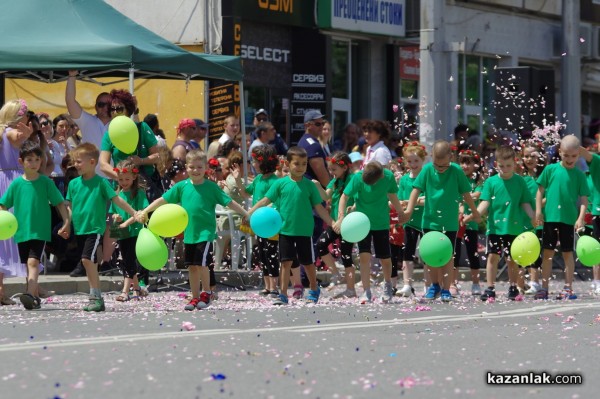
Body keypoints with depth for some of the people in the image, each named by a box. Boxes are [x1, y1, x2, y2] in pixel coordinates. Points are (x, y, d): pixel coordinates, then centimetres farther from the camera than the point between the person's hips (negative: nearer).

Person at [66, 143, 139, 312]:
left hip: (95, 228, -6)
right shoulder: (74, 183, 8)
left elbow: (116, 199, -5)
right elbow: (70, 207, 17)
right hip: (79, 229, 6)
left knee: (87, 259, -19)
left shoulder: (100, 182, -6)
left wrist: (134, 214, -8)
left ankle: (97, 297, -13)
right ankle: (95, 297, 16)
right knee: (89, 262, 9)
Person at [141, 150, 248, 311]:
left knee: (202, 264, -11)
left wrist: (247, 214, -10)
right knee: (192, 266, 9)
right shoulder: (182, 186, 3)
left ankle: (206, 293, 9)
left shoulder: (211, 187, -6)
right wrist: (145, 211, 1)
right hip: (189, 233, 4)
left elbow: (230, 202, -5)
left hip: (206, 232, -4)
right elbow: (163, 200, 6)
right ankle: (195, 297, 20)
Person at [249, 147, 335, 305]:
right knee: (286, 261, 0)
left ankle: (314, 290, 31)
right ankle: (283, 294, 4)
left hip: (305, 231, 0)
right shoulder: (281, 183, -1)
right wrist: (248, 213, -9)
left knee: (308, 262, 11)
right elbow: (265, 201, -1)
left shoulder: (309, 185, 0)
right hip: (285, 230, 0)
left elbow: (319, 208, 4)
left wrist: (332, 223, -1)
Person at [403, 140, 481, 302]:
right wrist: (409, 209, -15)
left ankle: (445, 289, 8)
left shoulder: (456, 171, -7)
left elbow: (466, 193, 2)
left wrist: (475, 213, 12)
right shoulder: (427, 170, -4)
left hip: (450, 222, -2)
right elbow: (417, 189, -5)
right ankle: (435, 285, 26)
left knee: (448, 256, 1)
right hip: (430, 220, 2)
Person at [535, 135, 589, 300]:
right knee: (547, 252, 6)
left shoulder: (579, 175, -1)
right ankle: (544, 288, 12)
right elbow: (540, 190, 5)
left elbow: (583, 198, -2)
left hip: (569, 218, -1)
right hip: (550, 217, 1)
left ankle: (568, 288, 11)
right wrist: (538, 210, -1)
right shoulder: (550, 169, 0)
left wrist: (581, 218, -11)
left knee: (568, 253, 6)